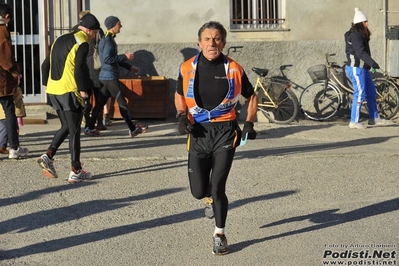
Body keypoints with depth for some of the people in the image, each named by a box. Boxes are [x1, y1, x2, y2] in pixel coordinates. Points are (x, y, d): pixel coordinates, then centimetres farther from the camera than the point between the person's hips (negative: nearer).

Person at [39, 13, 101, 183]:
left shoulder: (59, 40, 17)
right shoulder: (82, 44, -7)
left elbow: (45, 65, 17)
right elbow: (79, 70, -18)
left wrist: (48, 86, 20)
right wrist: (84, 93, -14)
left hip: (53, 91, 7)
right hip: (70, 92, -7)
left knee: (66, 127, 20)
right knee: (74, 131, 0)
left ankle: (48, 156, 3)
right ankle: (76, 172, 3)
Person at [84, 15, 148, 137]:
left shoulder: (109, 39, 15)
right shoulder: (108, 41, -16)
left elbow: (115, 58, 23)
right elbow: (107, 59, -24)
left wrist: (130, 67, 20)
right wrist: (125, 56, -19)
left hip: (106, 76, 10)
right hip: (110, 77, -10)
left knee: (100, 102, 11)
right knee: (122, 103, -4)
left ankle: (90, 128, 13)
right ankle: (133, 129, 1)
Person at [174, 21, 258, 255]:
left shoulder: (233, 69, -5)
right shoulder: (188, 68, -2)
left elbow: (252, 96, 10)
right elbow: (179, 95, 16)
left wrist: (249, 123, -1)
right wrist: (182, 115, -3)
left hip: (225, 131, -2)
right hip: (198, 132, 2)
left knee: (217, 186, -8)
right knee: (198, 191, 4)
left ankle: (220, 235, 13)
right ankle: (211, 198, 44)